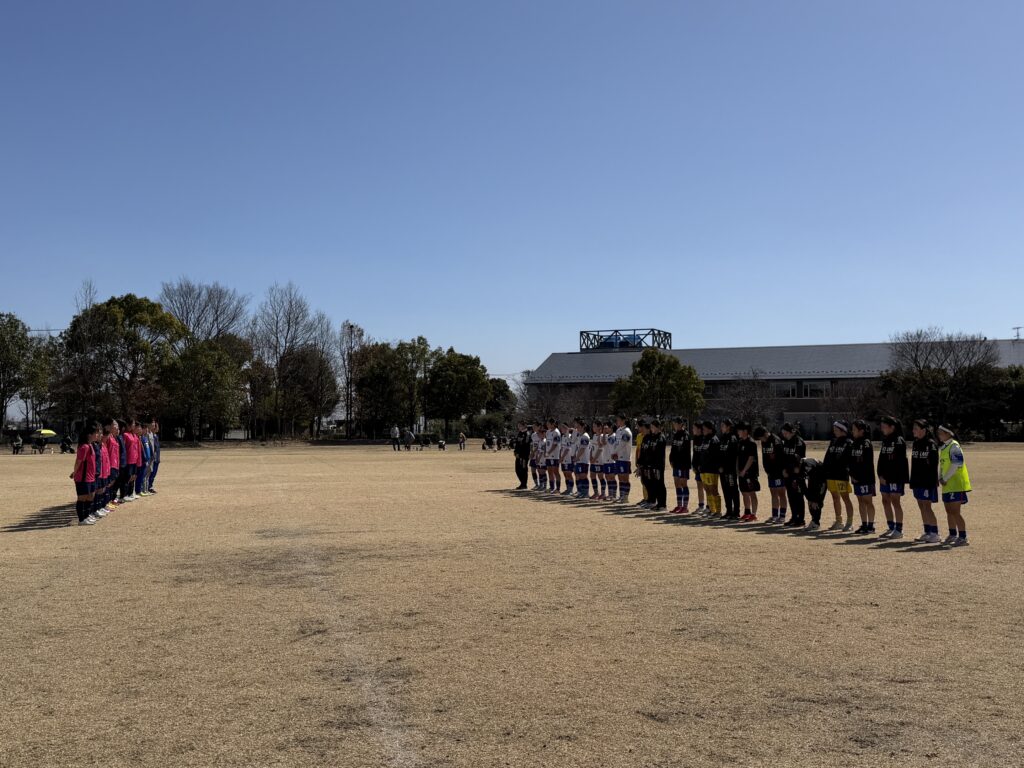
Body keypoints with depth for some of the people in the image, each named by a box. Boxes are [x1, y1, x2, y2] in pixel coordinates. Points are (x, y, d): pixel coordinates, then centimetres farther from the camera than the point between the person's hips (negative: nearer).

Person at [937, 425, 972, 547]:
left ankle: (963, 538, -4)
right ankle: (953, 535, 28)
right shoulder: (943, 447, 15)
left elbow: (956, 465, -20)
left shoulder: (954, 446, -13)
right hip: (947, 486, 9)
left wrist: (945, 478, -16)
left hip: (956, 485, -9)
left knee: (955, 512, -9)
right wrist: (940, 478, 8)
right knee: (949, 511, 16)